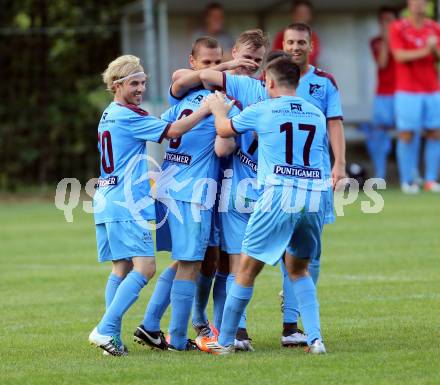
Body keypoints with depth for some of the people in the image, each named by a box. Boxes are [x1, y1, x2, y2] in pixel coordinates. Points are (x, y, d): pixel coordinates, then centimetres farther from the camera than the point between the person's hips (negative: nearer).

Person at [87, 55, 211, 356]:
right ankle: (105, 329, -21)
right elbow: (172, 131, -14)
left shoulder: (109, 116, 20)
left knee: (122, 267, 10)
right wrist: (206, 110, -9)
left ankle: (112, 337, 4)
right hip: (127, 204, -10)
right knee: (145, 267, -14)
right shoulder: (127, 116, -10)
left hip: (108, 203, 10)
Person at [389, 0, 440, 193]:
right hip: (408, 92, -4)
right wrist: (424, 51, -23)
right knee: (407, 135, -4)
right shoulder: (398, 28, -1)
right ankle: (406, 181, 0)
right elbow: (400, 55, -12)